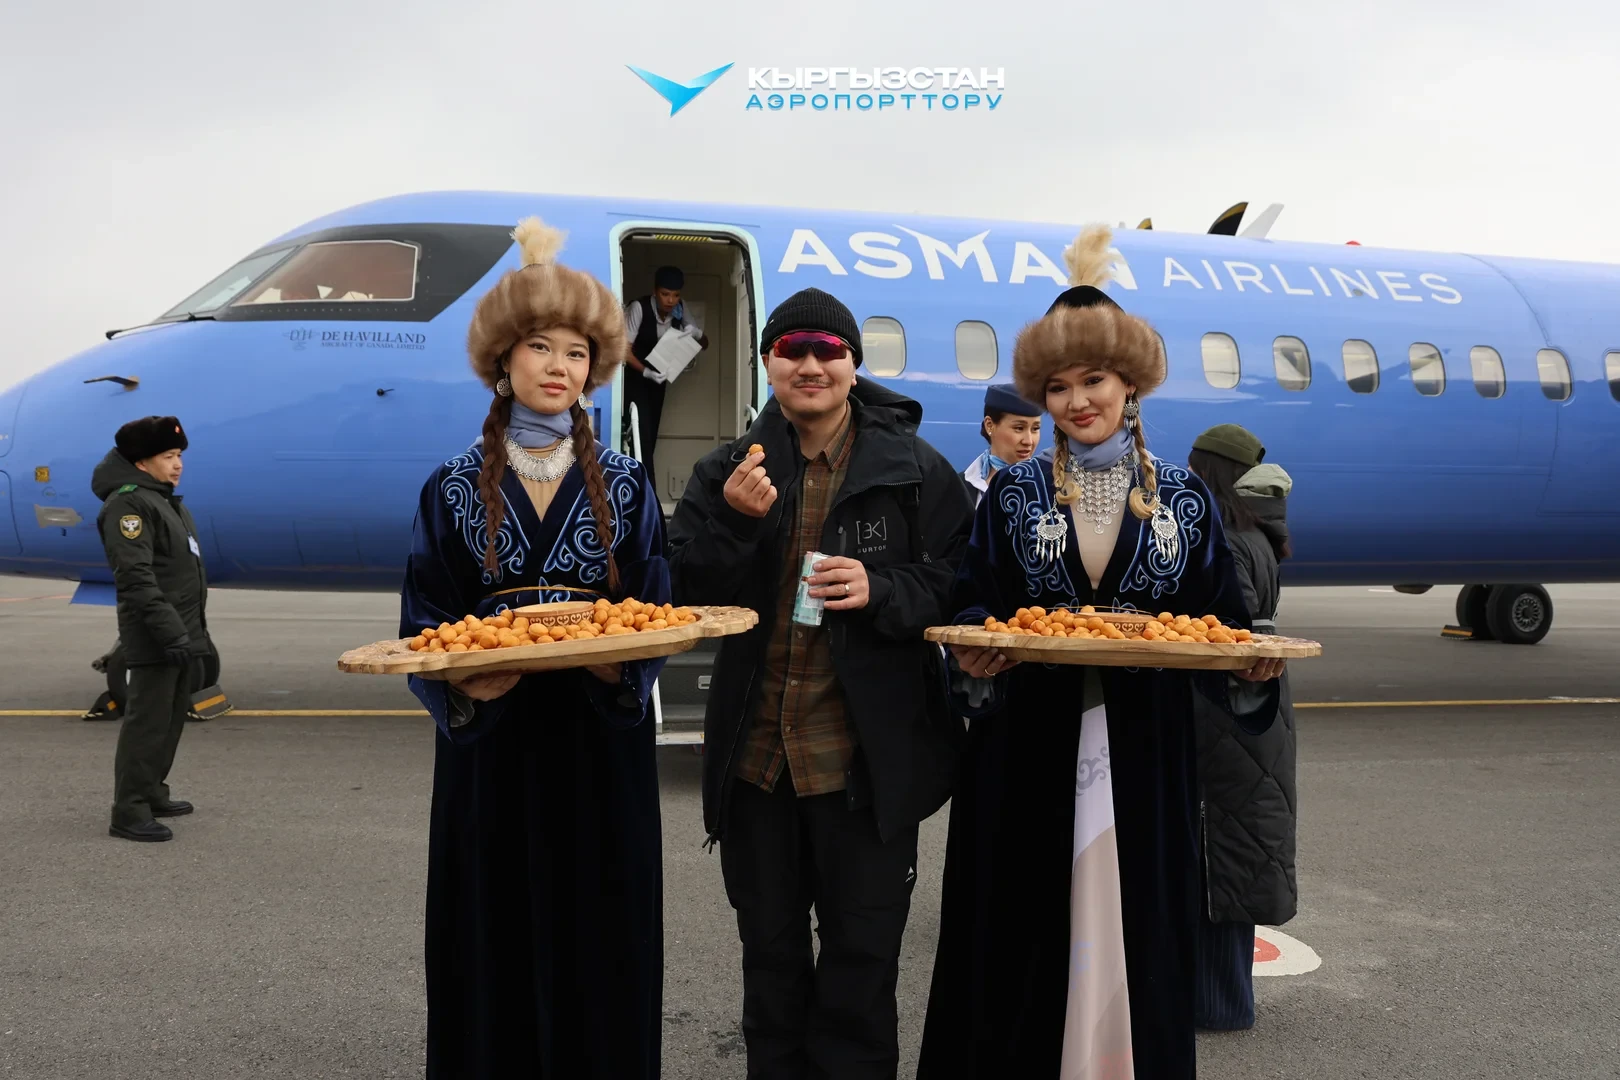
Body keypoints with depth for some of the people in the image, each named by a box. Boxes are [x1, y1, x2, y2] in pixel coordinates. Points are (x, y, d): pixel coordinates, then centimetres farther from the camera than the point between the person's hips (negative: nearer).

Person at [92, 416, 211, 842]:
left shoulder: (165, 501, 18)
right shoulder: (128, 503, -14)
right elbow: (136, 576, -22)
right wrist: (168, 630, -27)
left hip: (184, 631, 10)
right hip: (155, 638, -10)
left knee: (172, 718, 16)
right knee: (148, 720, -8)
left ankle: (152, 794, 27)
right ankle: (130, 811, -4)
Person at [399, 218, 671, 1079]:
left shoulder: (625, 489, 5)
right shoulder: (454, 490, 3)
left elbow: (656, 618, 2)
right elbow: (423, 630, 0)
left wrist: (620, 662, -18)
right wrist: (464, 684, -19)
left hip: (599, 747, 1)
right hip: (491, 747, 0)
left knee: (598, 948, 5)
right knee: (495, 950, 5)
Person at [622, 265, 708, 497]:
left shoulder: (679, 311, -8)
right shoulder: (638, 308, -23)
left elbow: (705, 344, -1)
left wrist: (696, 333, -24)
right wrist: (645, 371, -38)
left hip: (658, 378, 5)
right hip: (635, 378, -5)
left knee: (650, 437, 6)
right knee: (641, 437, -16)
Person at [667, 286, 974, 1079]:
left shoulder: (914, 470, -2)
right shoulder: (727, 472, 5)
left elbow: (960, 586, -5)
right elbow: (683, 596, -2)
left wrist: (882, 591, -22)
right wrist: (733, 523, -18)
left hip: (866, 762, -3)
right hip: (754, 754, 3)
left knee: (861, 958, 9)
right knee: (770, 954, 19)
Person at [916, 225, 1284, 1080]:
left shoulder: (1183, 499, 6)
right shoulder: (1013, 495, 4)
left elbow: (1218, 618, 7)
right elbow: (972, 608, 0)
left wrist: (1251, 660, -13)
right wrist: (974, 655, -20)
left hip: (1142, 756, 1)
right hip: (1032, 753, -1)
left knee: (1134, 932, 7)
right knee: (1023, 938, 4)